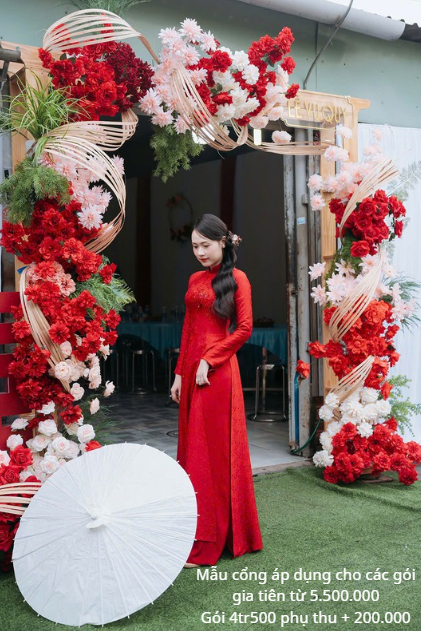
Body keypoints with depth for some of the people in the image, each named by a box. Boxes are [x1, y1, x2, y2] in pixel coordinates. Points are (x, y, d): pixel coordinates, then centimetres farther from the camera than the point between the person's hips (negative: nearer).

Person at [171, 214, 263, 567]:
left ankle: (207, 542, 2)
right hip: (191, 369, 7)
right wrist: (180, 373, 12)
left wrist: (209, 360, -14)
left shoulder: (236, 278, -3)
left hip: (217, 372, -7)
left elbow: (245, 328, -10)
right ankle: (199, 530, 20)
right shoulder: (195, 280, 15)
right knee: (192, 445, 9)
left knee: (213, 450, -4)